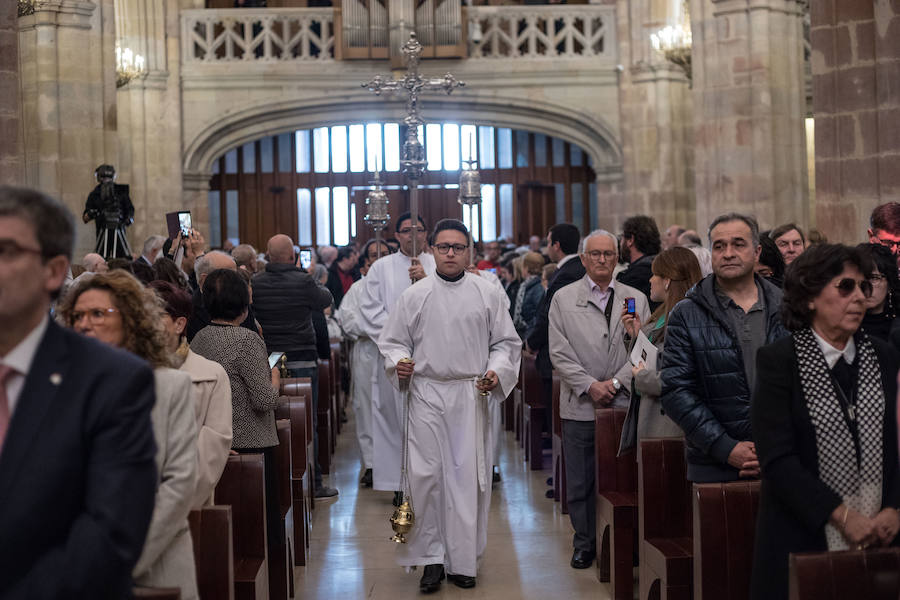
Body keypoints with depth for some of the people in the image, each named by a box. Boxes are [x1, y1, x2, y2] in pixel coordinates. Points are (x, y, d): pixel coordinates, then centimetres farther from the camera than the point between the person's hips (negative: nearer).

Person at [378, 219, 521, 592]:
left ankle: (464, 560, 12)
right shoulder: (414, 296, 6)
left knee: (468, 476, 1)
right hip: (426, 395, 0)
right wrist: (398, 362, -9)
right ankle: (432, 558, 10)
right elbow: (392, 340, 11)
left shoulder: (489, 294, 5)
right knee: (426, 475, -3)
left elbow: (507, 342, 8)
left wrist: (496, 370, -10)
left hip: (472, 396, 0)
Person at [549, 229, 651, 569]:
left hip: (624, 404, 0)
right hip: (580, 406, 0)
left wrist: (616, 382, -9)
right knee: (580, 481, 5)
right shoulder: (563, 298, 6)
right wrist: (589, 386, -10)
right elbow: (559, 352, 0)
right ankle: (585, 543, 18)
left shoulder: (636, 299, 9)